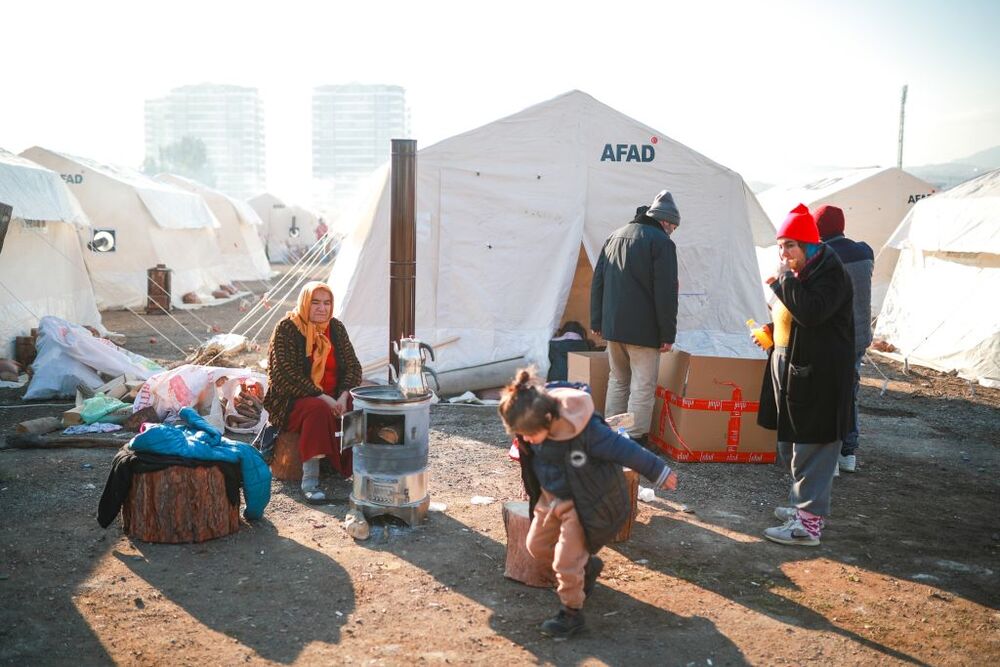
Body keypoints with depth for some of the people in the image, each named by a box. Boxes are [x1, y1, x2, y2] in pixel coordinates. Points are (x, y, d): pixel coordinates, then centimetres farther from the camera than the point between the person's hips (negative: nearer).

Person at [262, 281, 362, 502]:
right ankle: (309, 479, -34)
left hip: (333, 397, 5)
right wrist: (323, 398, -23)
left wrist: (343, 397, -15)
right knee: (318, 410, -36)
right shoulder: (287, 329, -8)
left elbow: (353, 365, 5)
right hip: (293, 399, -5)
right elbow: (286, 374, -16)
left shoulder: (336, 327, 7)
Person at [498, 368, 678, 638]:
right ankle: (587, 566, 38)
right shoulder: (533, 424, -16)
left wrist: (658, 472, -12)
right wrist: (535, 493, 20)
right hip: (551, 496, 7)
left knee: (566, 561, -5)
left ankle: (572, 613, 20)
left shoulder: (585, 432, -35)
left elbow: (625, 450, -24)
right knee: (536, 545, 16)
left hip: (584, 502, -7)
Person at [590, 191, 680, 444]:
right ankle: (634, 440, -2)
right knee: (643, 386, -1)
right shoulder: (661, 242, -9)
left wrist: (597, 321, 18)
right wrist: (668, 333, -10)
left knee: (617, 380, 18)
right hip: (643, 329, -7)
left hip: (612, 326, 7)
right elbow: (666, 292, -14)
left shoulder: (614, 237, 14)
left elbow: (597, 281, 15)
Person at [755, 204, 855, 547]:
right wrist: (771, 331, 11)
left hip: (818, 379, -10)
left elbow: (811, 312, -30)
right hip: (792, 373, 10)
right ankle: (804, 505, 29)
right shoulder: (798, 274, 14)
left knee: (812, 449, -6)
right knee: (791, 446, 16)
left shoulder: (830, 273, -14)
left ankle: (809, 523, -1)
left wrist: (785, 279, -20)